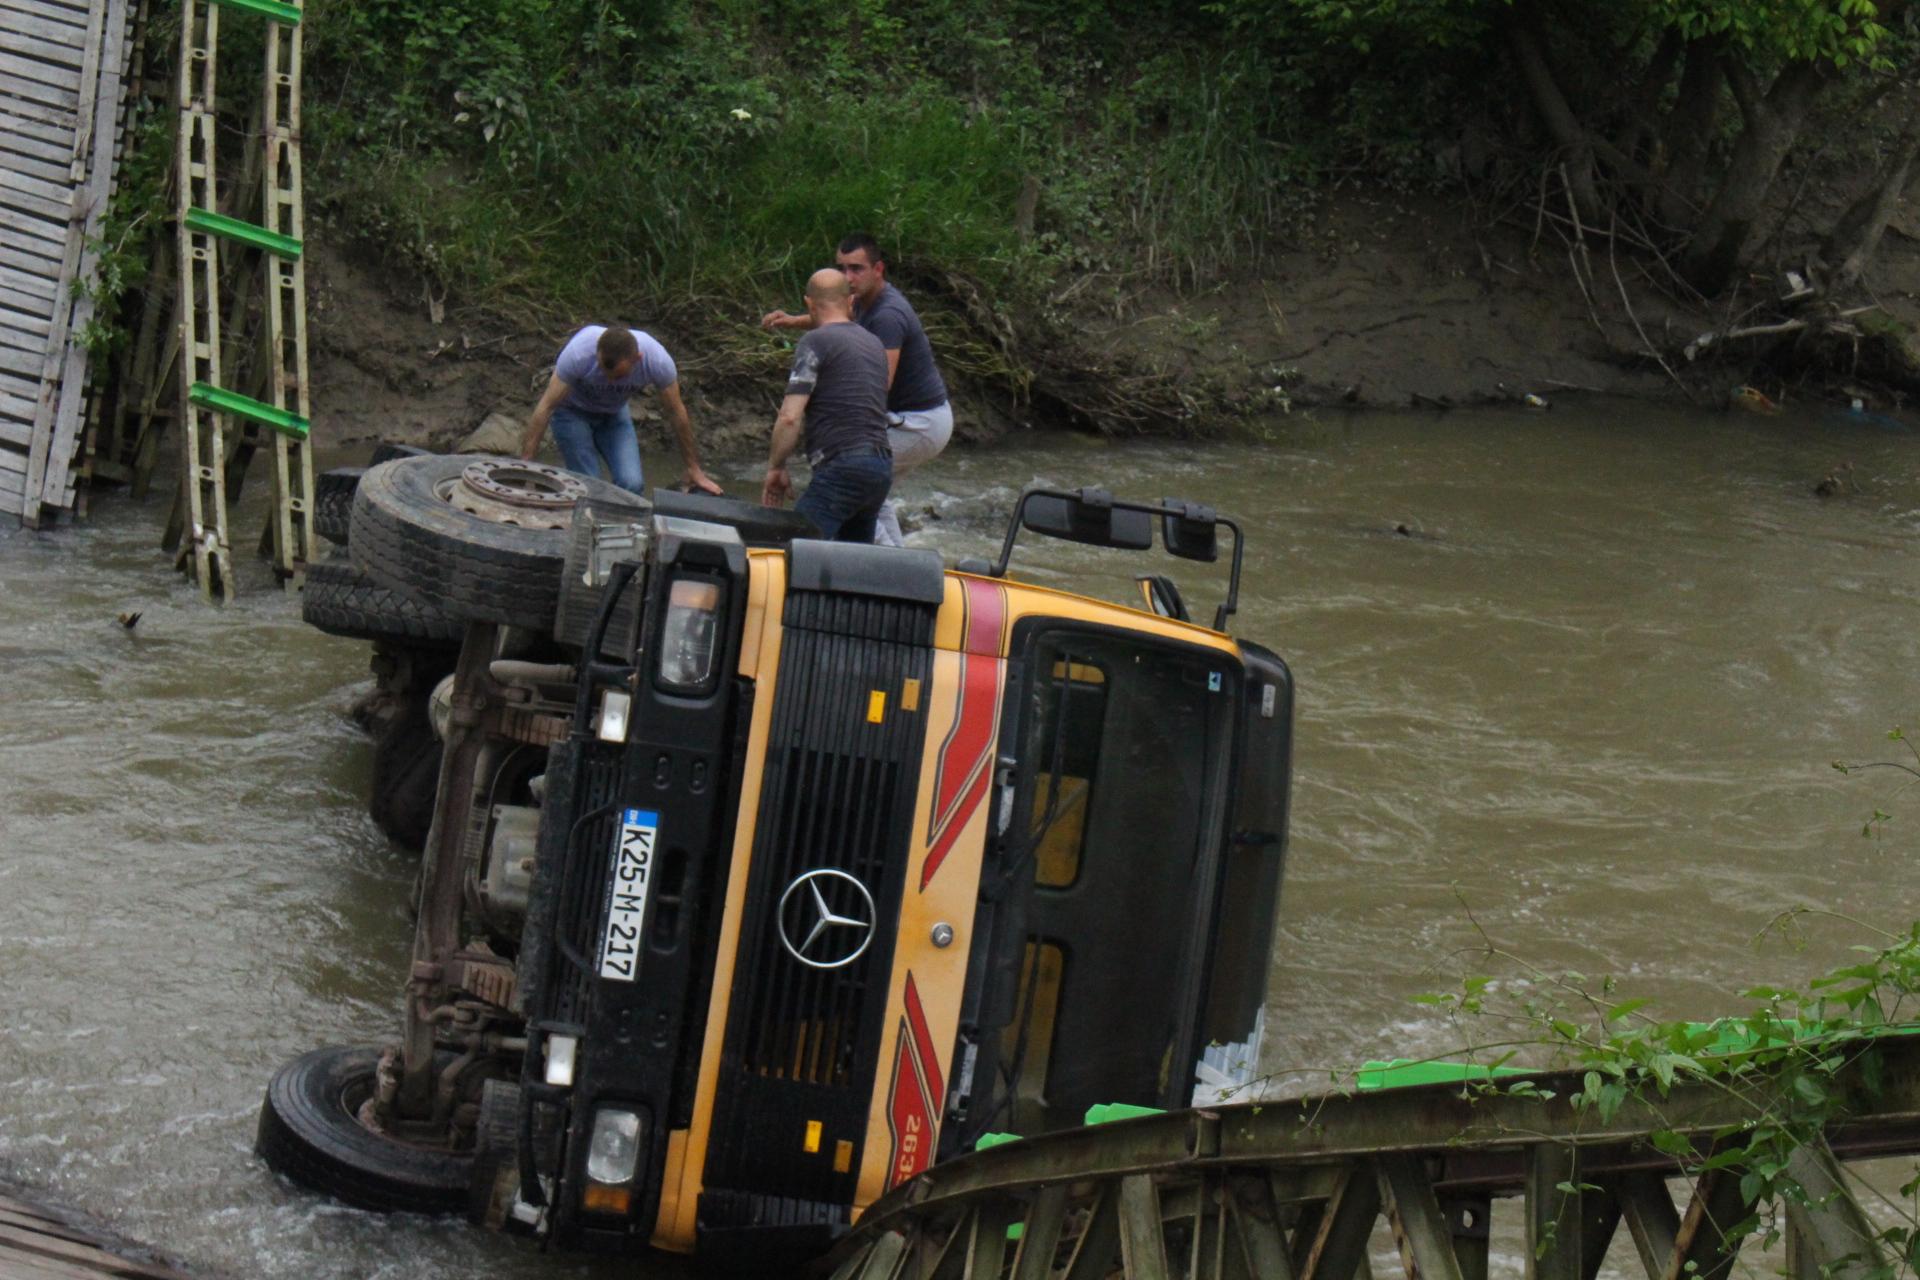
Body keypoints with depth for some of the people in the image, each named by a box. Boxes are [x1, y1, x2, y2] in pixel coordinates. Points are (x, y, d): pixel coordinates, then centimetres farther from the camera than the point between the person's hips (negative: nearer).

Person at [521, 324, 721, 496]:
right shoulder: (579, 353, -38)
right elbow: (546, 406, -29)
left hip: (613, 414, 2)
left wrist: (693, 469, -4)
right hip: (573, 411, -2)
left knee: (631, 484, -17)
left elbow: (676, 413, -14)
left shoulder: (658, 361, -31)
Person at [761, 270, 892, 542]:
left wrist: (775, 468, 0)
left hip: (843, 467, -8)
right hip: (882, 468, 8)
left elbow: (790, 418, -11)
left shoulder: (816, 342, -4)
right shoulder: (873, 343, 20)